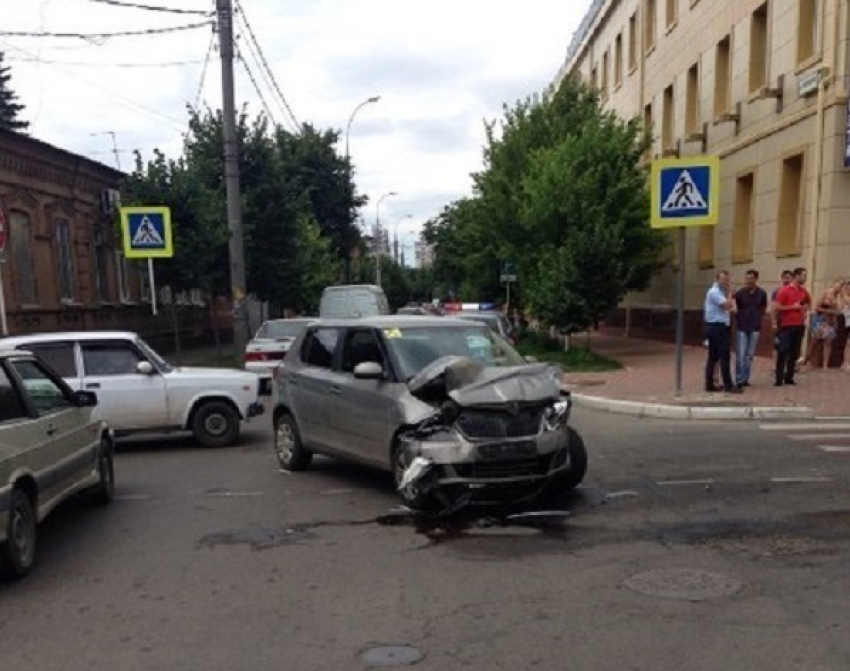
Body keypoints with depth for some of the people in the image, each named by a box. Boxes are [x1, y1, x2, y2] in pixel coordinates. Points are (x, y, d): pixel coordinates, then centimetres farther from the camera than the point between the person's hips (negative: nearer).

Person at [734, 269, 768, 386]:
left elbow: (764, 308, 13)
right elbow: (734, 309, 2)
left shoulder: (762, 293, -1)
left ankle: (745, 379, 15)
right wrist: (738, 319, -10)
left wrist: (759, 319, 8)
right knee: (740, 355, -5)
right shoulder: (739, 293, -7)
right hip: (741, 328, -2)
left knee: (750, 355, 7)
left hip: (755, 329, 2)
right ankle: (739, 379, 1)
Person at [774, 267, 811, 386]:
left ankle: (789, 377, 14)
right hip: (786, 326, -6)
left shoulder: (804, 292, 9)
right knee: (783, 352, -5)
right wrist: (793, 306, -14)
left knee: (794, 353, 6)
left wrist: (805, 311, 12)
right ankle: (779, 378, -2)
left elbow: (808, 302, 30)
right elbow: (777, 307, -12)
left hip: (799, 326, 6)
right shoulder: (784, 291, -8)